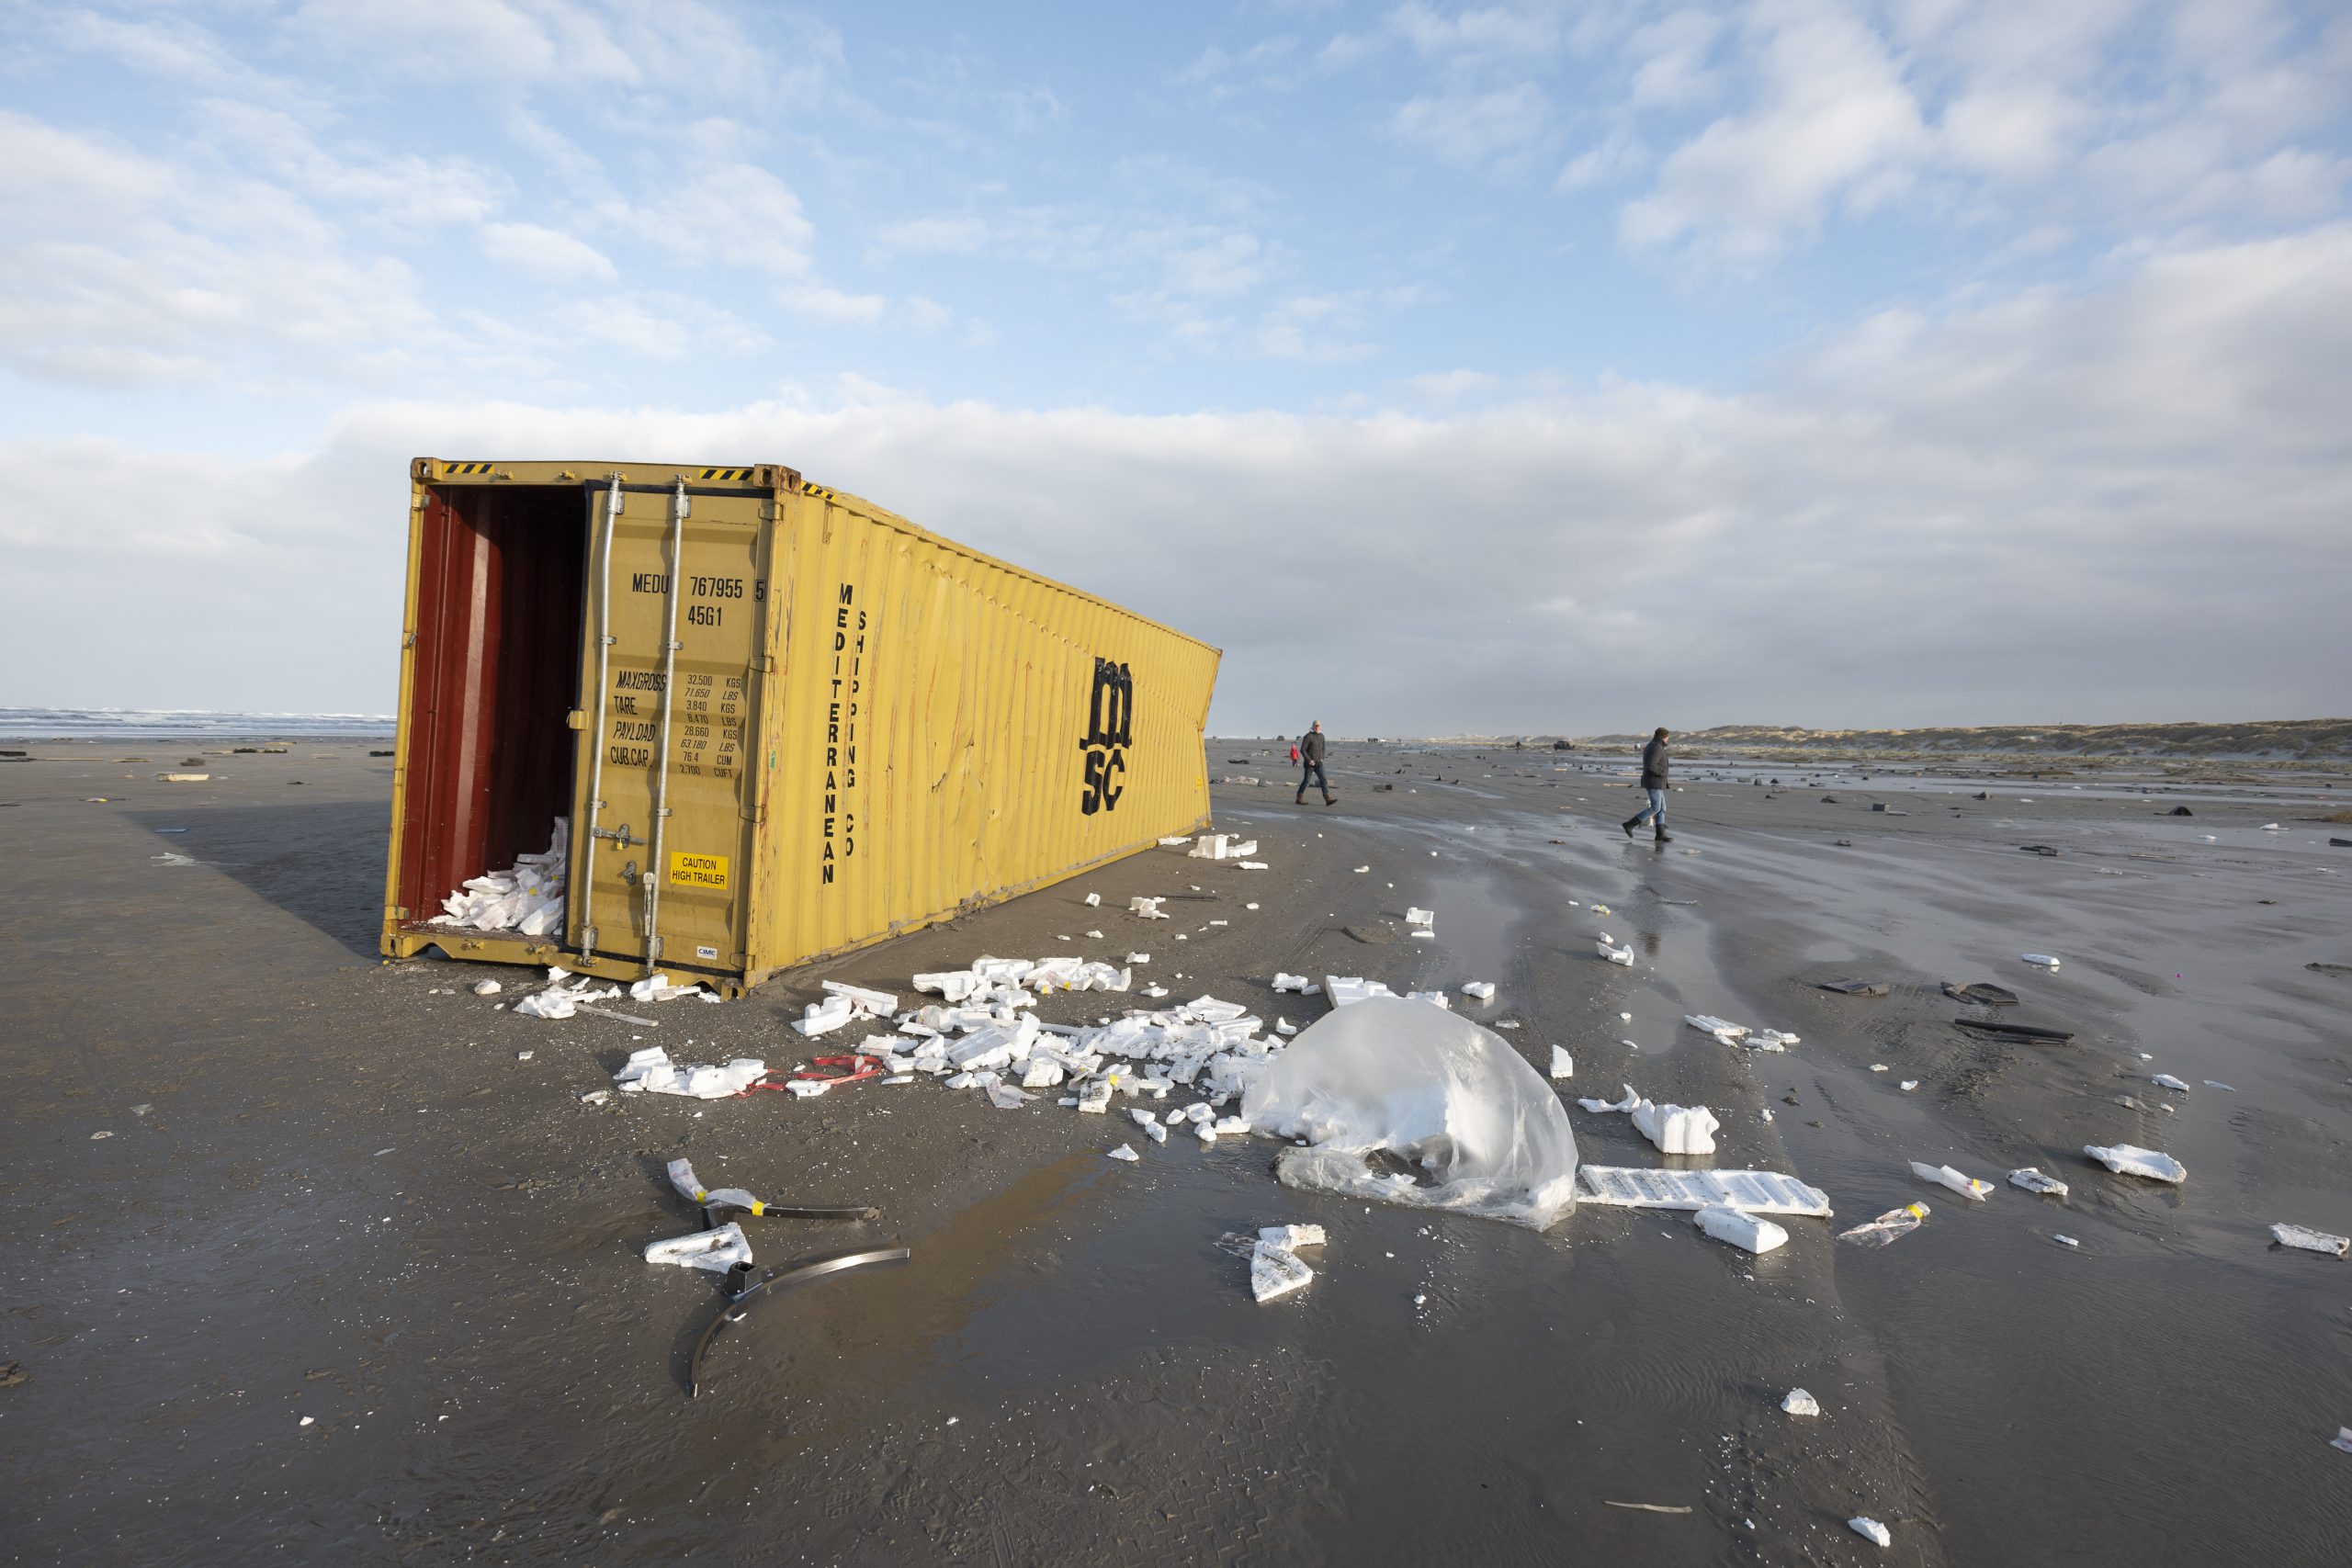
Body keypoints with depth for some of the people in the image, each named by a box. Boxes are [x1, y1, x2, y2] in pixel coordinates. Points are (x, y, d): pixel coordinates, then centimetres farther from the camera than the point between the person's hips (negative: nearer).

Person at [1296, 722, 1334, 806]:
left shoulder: (1321, 736, 9)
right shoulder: (1308, 736, -14)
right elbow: (1302, 750, -18)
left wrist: (1322, 759, 11)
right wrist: (1309, 760, -22)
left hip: (1318, 763, 7)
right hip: (1309, 763, -7)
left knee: (1323, 780, -3)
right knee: (1306, 781, 0)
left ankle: (1328, 799, -9)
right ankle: (1299, 799, 14)